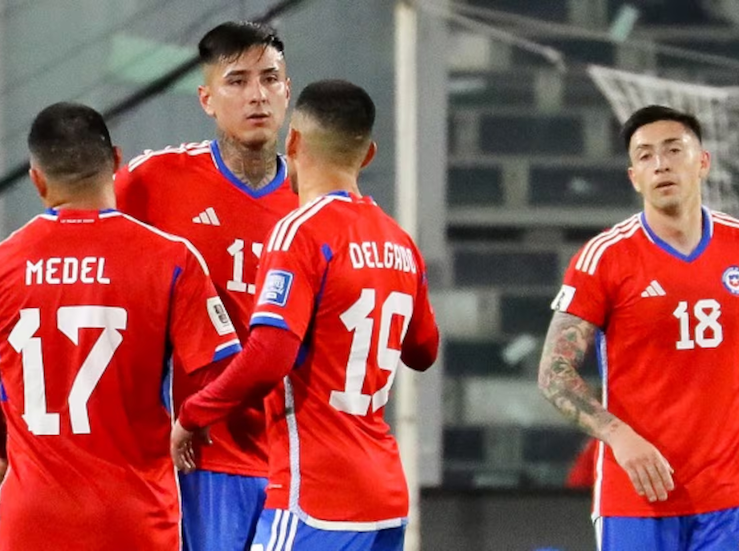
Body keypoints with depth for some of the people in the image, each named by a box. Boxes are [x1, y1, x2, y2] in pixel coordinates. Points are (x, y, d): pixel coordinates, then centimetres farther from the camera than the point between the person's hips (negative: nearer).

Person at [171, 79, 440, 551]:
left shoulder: (302, 232, -12)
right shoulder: (397, 242, 10)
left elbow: (267, 359, -21)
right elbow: (423, 351, 25)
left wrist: (192, 417, -9)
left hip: (316, 499, -8)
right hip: (387, 496, 8)